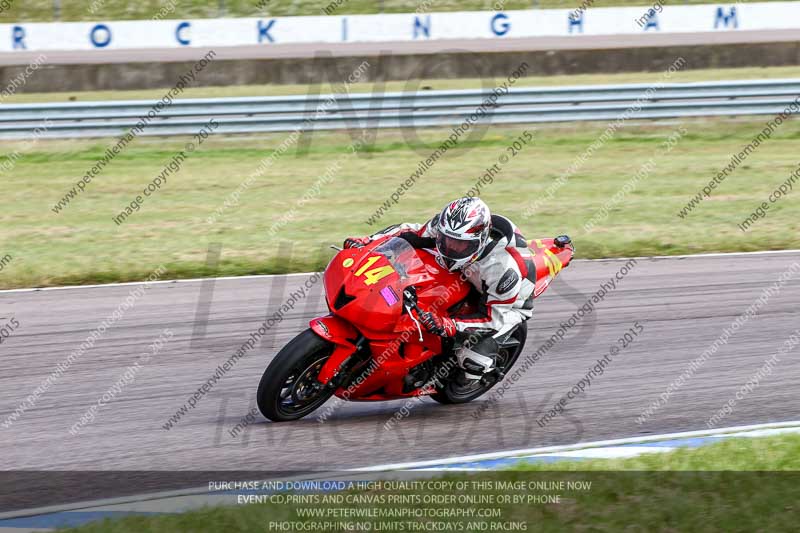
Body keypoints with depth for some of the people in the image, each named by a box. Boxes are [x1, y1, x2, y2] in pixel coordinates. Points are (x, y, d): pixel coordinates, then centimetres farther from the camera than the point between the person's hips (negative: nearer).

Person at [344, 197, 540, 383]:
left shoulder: (503, 268, -43)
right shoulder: (444, 225, -27)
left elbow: (495, 317, -35)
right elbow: (413, 233, -10)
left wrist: (450, 325, -49)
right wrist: (367, 241, -22)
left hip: (510, 304, -6)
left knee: (474, 358, -26)